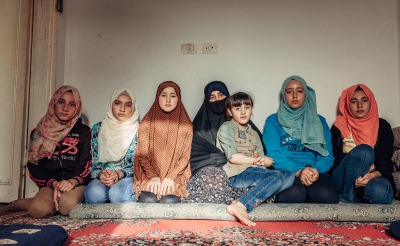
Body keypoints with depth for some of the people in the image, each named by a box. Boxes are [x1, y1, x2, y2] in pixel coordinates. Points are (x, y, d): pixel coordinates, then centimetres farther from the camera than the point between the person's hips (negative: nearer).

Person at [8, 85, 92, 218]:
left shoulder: (84, 131, 10)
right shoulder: (39, 133, 14)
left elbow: (87, 163, -1)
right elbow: (34, 167, 7)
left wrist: (73, 181, -22)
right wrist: (53, 184, -13)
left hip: (77, 184, 0)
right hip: (50, 184, 1)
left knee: (68, 204, -35)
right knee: (39, 210, -33)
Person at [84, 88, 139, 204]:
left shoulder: (139, 131, 5)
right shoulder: (98, 129, 11)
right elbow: (93, 160, 9)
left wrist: (119, 174, -19)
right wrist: (100, 174, -14)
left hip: (129, 178, -1)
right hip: (102, 179, 2)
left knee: (118, 193, -36)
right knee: (94, 192, -34)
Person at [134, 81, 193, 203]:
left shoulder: (186, 125, 6)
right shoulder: (146, 123, 6)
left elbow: (185, 156, 1)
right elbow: (142, 155, 1)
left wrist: (171, 177, -12)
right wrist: (153, 176, -12)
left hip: (175, 176, 0)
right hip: (149, 175, 0)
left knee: (169, 201, -26)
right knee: (148, 200, -27)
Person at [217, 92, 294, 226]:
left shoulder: (253, 134, 26)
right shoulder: (226, 128, 6)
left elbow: (264, 160, 15)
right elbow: (232, 157, -8)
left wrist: (258, 158, -10)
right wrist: (259, 161, -2)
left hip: (256, 172, 7)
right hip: (237, 174, -7)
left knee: (289, 176, -17)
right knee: (278, 176, -26)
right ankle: (240, 206, -35)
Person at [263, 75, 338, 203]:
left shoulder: (319, 121, 22)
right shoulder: (273, 121, 14)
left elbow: (327, 155, 10)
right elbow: (273, 154, -1)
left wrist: (316, 169, -15)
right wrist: (298, 171, -19)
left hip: (314, 171, 2)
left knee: (327, 195, -33)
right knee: (294, 193, -38)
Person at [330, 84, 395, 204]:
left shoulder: (382, 126, 12)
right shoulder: (339, 127, 9)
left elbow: (386, 162, 3)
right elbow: (334, 159, 3)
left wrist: (373, 174, -20)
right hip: (344, 181, 0)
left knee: (379, 191, -38)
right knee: (364, 150, -31)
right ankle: (345, 200, -23)